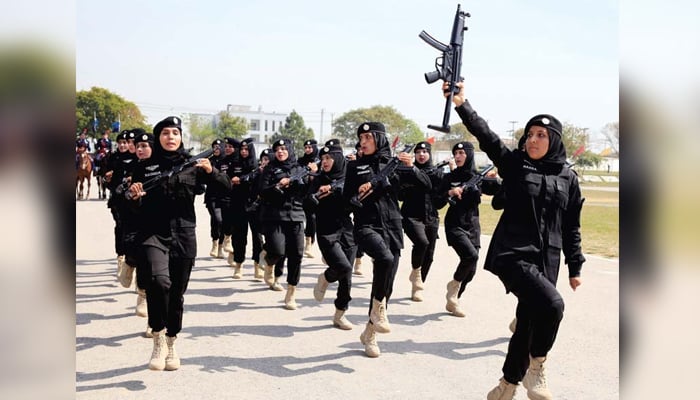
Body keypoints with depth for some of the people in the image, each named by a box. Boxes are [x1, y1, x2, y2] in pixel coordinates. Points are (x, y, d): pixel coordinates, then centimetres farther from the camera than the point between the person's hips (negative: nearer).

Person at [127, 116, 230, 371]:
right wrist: (135, 196, -15)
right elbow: (136, 207, 7)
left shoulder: (192, 165, 5)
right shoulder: (145, 167, 5)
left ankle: (171, 345, 30)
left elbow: (226, 186, 0)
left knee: (177, 293, 9)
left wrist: (211, 172, -18)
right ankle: (158, 340, -8)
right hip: (152, 234, -1)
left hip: (184, 236, 1)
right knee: (158, 281, -27)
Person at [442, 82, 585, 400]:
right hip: (513, 254, -4)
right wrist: (462, 104, -26)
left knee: (529, 321, 10)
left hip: (547, 260, 4)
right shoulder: (514, 164, 2)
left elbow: (571, 227, 13)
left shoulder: (568, 178, 8)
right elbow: (485, 135, -13)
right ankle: (535, 368, -1)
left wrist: (575, 267, 12)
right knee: (551, 305, -26)